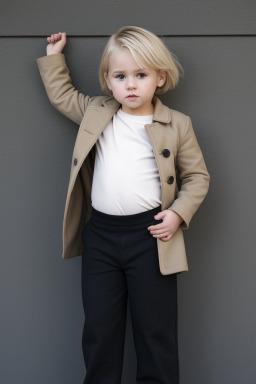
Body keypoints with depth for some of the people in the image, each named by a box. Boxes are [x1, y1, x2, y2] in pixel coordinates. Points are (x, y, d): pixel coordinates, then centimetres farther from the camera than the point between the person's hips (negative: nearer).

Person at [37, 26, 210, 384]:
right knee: (99, 328, 13)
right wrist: (54, 57, 21)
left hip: (150, 234, -3)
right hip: (99, 234, 3)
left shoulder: (177, 125, -1)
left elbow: (197, 176, 4)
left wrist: (179, 213, -8)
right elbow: (62, 94, 25)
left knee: (155, 328, 7)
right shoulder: (95, 112, 7)